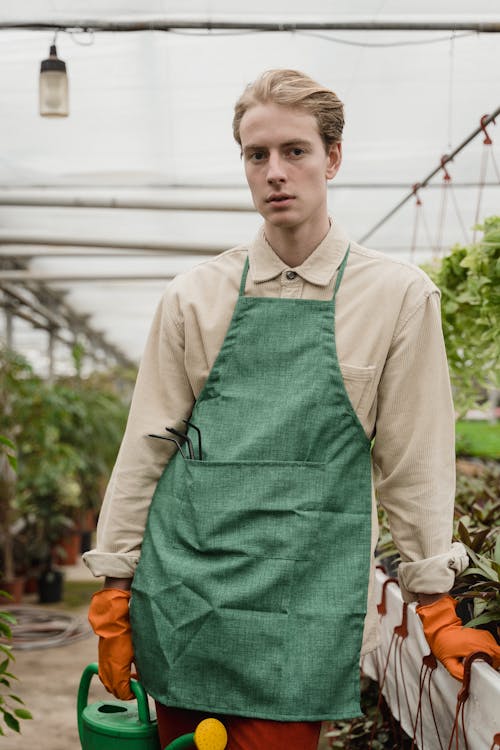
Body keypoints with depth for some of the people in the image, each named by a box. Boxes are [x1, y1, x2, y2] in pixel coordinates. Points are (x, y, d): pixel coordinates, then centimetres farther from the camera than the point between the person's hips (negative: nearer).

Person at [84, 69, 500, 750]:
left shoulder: (399, 297, 0)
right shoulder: (195, 295, 5)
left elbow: (411, 461, 3)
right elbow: (146, 446, 7)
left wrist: (435, 606, 5)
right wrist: (114, 590, 6)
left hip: (303, 598, -2)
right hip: (180, 589, 2)